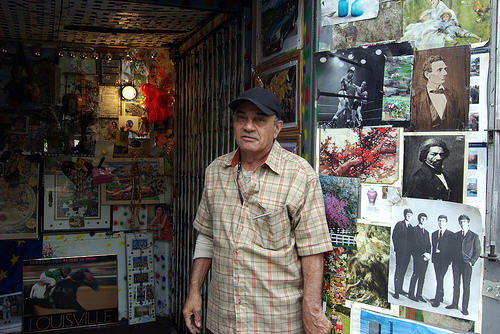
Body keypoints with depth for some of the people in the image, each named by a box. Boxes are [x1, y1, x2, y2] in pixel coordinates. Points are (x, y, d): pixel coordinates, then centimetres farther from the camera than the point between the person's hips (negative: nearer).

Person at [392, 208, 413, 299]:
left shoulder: (410, 227, 14)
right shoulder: (399, 224, -2)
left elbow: (410, 239, 15)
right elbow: (394, 237, -5)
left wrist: (410, 249, 4)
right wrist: (397, 248, -8)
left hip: (407, 253, 5)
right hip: (400, 252, -5)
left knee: (403, 271, 11)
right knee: (398, 271, -4)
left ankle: (400, 289, 20)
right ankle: (396, 292, -3)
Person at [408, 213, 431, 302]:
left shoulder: (426, 232, 21)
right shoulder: (414, 229, -1)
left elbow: (428, 245, 18)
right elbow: (415, 244, -10)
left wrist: (428, 254, 0)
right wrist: (423, 253, -14)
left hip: (425, 257, 6)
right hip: (417, 256, -6)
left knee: (422, 276, 5)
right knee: (416, 275, -7)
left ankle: (419, 295, 10)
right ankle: (411, 294, 0)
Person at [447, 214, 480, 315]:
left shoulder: (474, 236, 0)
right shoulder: (456, 235, 11)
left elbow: (477, 251, 1)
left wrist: (471, 262, -8)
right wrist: (452, 260, 5)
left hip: (467, 265, -4)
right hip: (456, 263, 4)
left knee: (466, 286, -1)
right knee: (456, 284, 10)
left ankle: (465, 308, 4)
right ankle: (454, 304, 19)